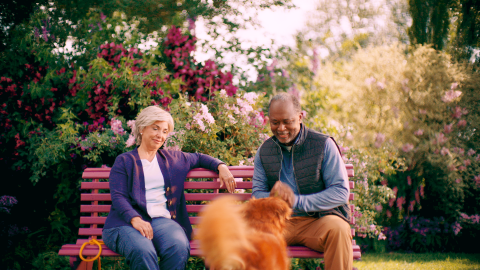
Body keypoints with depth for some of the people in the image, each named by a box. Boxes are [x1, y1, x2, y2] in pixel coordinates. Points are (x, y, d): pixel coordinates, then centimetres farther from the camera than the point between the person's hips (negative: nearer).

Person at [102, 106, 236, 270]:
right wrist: (135, 219, -19)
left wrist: (221, 167, 19)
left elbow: (199, 158, 41)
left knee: (179, 247, -35)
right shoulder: (124, 161, 13)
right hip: (127, 222, -3)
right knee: (143, 252, -40)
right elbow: (118, 196, 1)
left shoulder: (172, 159, 26)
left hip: (162, 220, 3)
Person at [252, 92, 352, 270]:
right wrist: (274, 197, -17)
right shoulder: (263, 152, 11)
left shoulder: (324, 145, -1)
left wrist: (297, 201, -21)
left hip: (319, 219, -2)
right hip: (279, 221, 2)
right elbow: (258, 193, 9)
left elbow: (341, 192, -9)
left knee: (338, 229, -35)